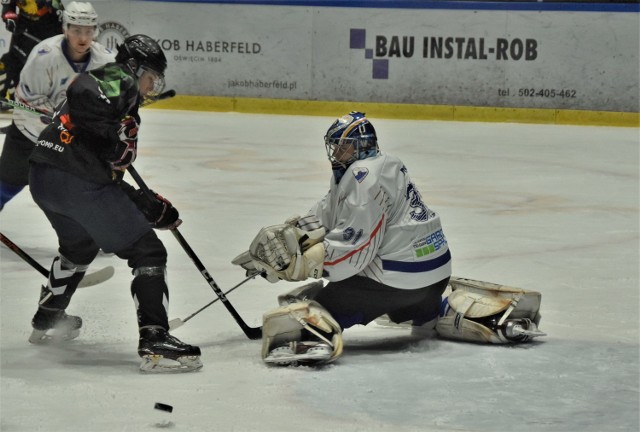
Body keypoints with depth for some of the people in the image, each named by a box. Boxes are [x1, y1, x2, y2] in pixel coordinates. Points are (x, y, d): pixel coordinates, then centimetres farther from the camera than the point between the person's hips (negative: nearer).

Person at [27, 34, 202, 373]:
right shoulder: (119, 81, 1)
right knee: (147, 254, -2)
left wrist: (154, 209, 24)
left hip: (42, 179, 10)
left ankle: (47, 321, 50)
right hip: (80, 183, -10)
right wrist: (114, 140, -16)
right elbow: (82, 92, -22)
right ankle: (155, 343, -14)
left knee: (79, 244, 37)